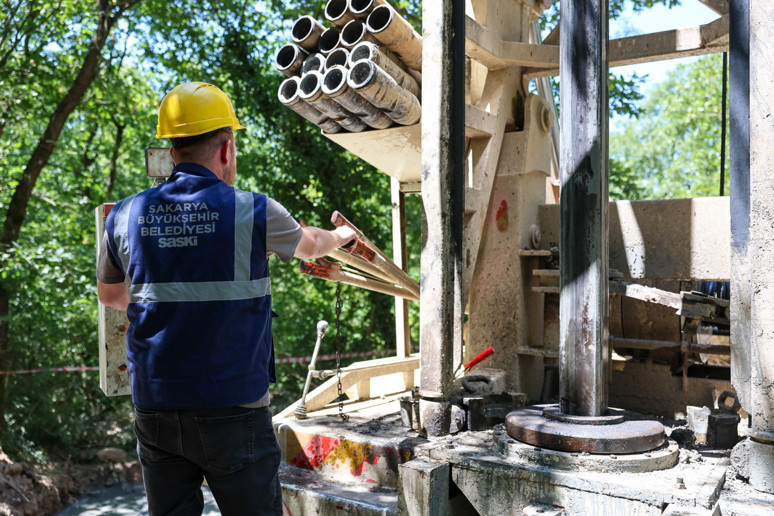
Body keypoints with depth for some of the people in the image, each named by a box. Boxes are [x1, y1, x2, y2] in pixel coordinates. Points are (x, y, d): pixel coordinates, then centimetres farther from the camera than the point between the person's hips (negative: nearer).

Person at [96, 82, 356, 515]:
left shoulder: (125, 217, 2)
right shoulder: (253, 212, -8)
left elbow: (110, 295, 20)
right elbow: (309, 244, 14)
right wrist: (341, 236, 36)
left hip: (155, 408, 4)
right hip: (232, 409, -4)